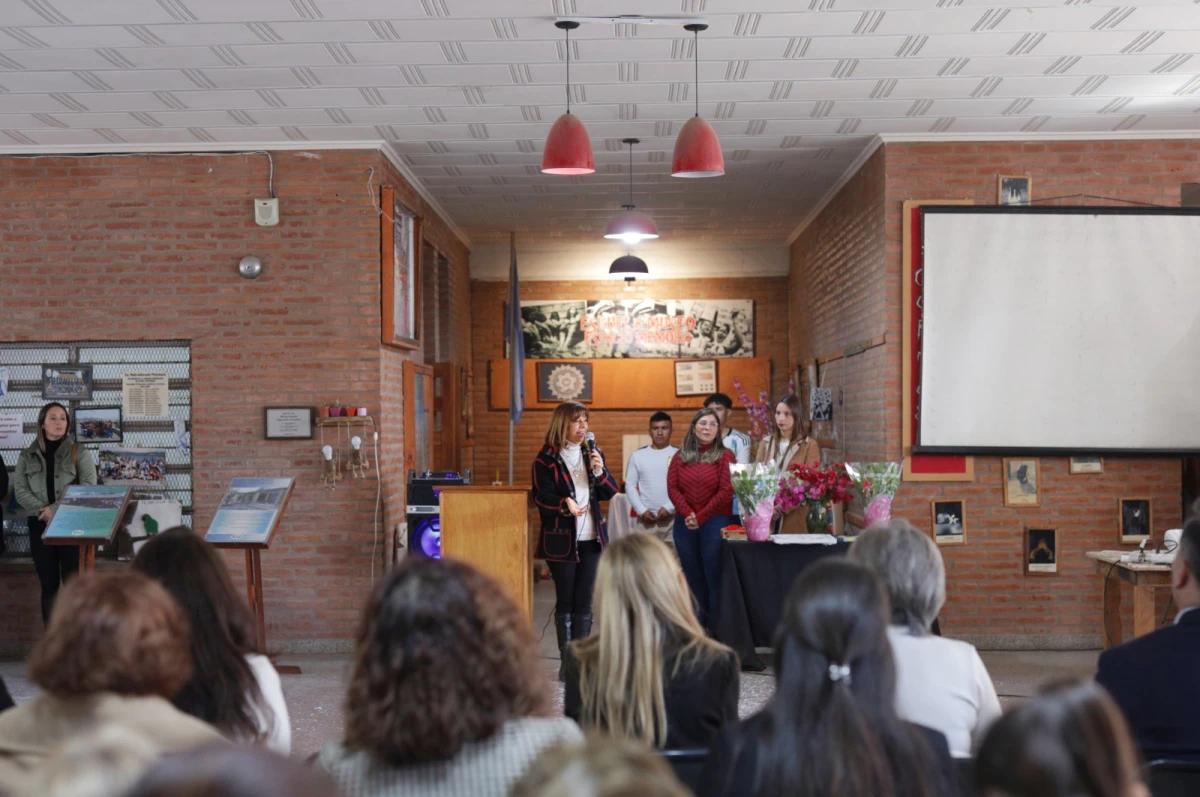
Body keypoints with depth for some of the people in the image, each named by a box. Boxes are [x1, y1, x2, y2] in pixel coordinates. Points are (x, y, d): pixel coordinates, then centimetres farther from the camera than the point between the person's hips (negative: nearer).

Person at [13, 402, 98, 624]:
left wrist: (56, 509, -17)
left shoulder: (80, 454, 3)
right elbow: (20, 490, 1)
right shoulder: (27, 456, 10)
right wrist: (43, 510, -16)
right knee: (49, 586, 6)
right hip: (40, 526, 2)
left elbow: (89, 488, -7)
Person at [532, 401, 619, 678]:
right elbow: (542, 497, -14)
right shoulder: (546, 458, -6)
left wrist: (600, 471, -11)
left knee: (585, 603, 7)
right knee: (565, 602, 2)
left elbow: (611, 492, 7)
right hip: (561, 539, -4)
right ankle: (567, 661, 10)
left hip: (592, 538, 4)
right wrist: (566, 503, -33)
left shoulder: (593, 453, 9)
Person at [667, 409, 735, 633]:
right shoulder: (680, 457, 11)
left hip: (715, 523, -4)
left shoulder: (725, 455, 0)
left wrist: (701, 516, -11)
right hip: (685, 524, 4)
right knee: (693, 577, 10)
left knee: (714, 577, -2)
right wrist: (687, 514, -12)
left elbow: (726, 491, -8)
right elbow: (672, 488, 3)